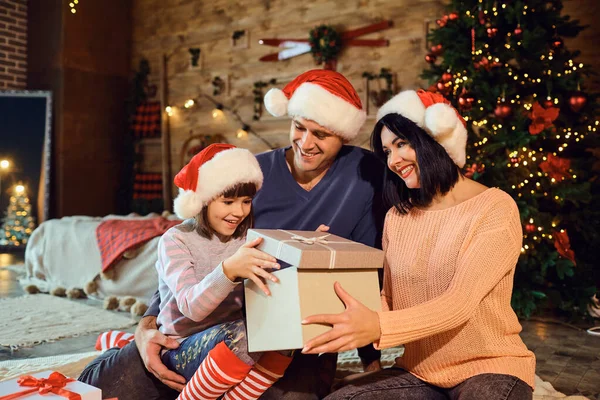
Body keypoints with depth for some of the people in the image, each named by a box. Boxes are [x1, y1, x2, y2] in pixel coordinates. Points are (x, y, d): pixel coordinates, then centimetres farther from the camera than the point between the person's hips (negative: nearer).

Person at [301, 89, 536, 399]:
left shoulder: (495, 209, -12)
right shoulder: (397, 216, 6)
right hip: (420, 372, 4)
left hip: (490, 369, -3)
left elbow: (459, 303, -22)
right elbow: (389, 298, 3)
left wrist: (378, 328, -36)